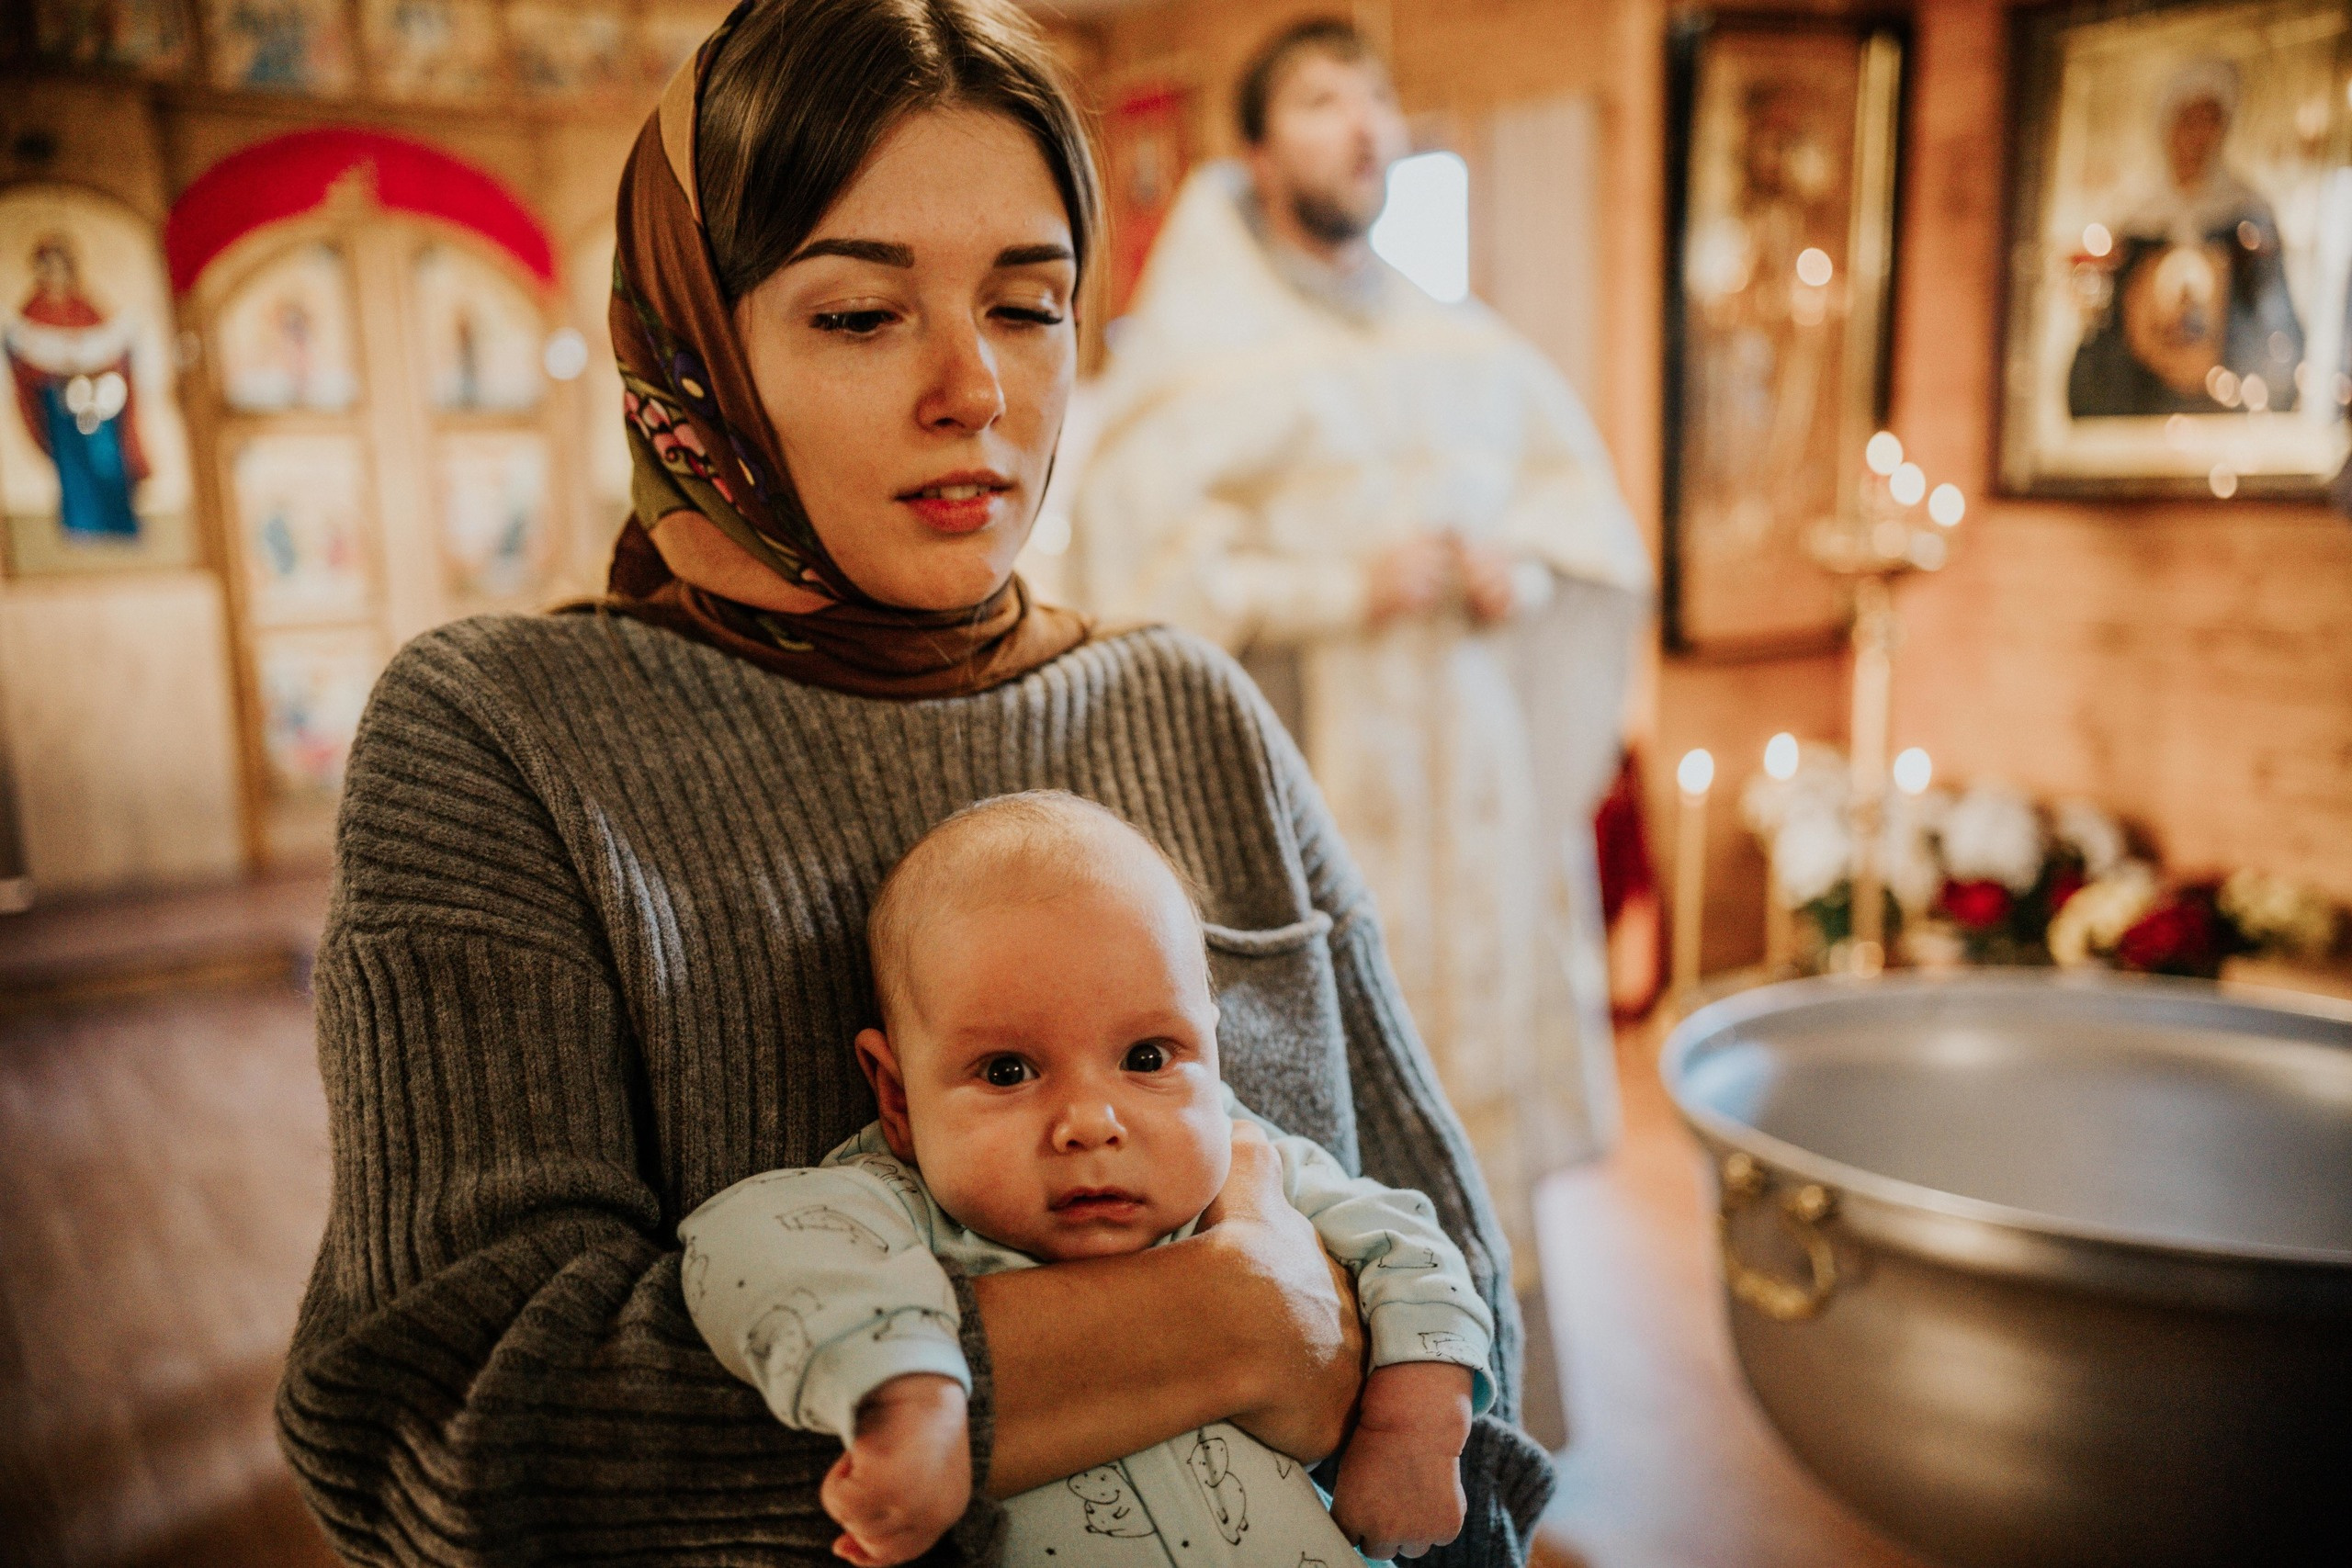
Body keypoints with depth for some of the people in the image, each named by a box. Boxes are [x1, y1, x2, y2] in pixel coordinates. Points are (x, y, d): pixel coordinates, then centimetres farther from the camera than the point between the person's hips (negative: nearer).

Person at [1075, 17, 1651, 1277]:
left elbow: (1582, 503, 18)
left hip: (1476, 782, 5)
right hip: (1302, 786, -4)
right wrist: (1345, 588, -15)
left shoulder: (1469, 346, 15)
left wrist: (1523, 573, -4)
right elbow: (1140, 571, -9)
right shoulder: (1196, 353, 0)